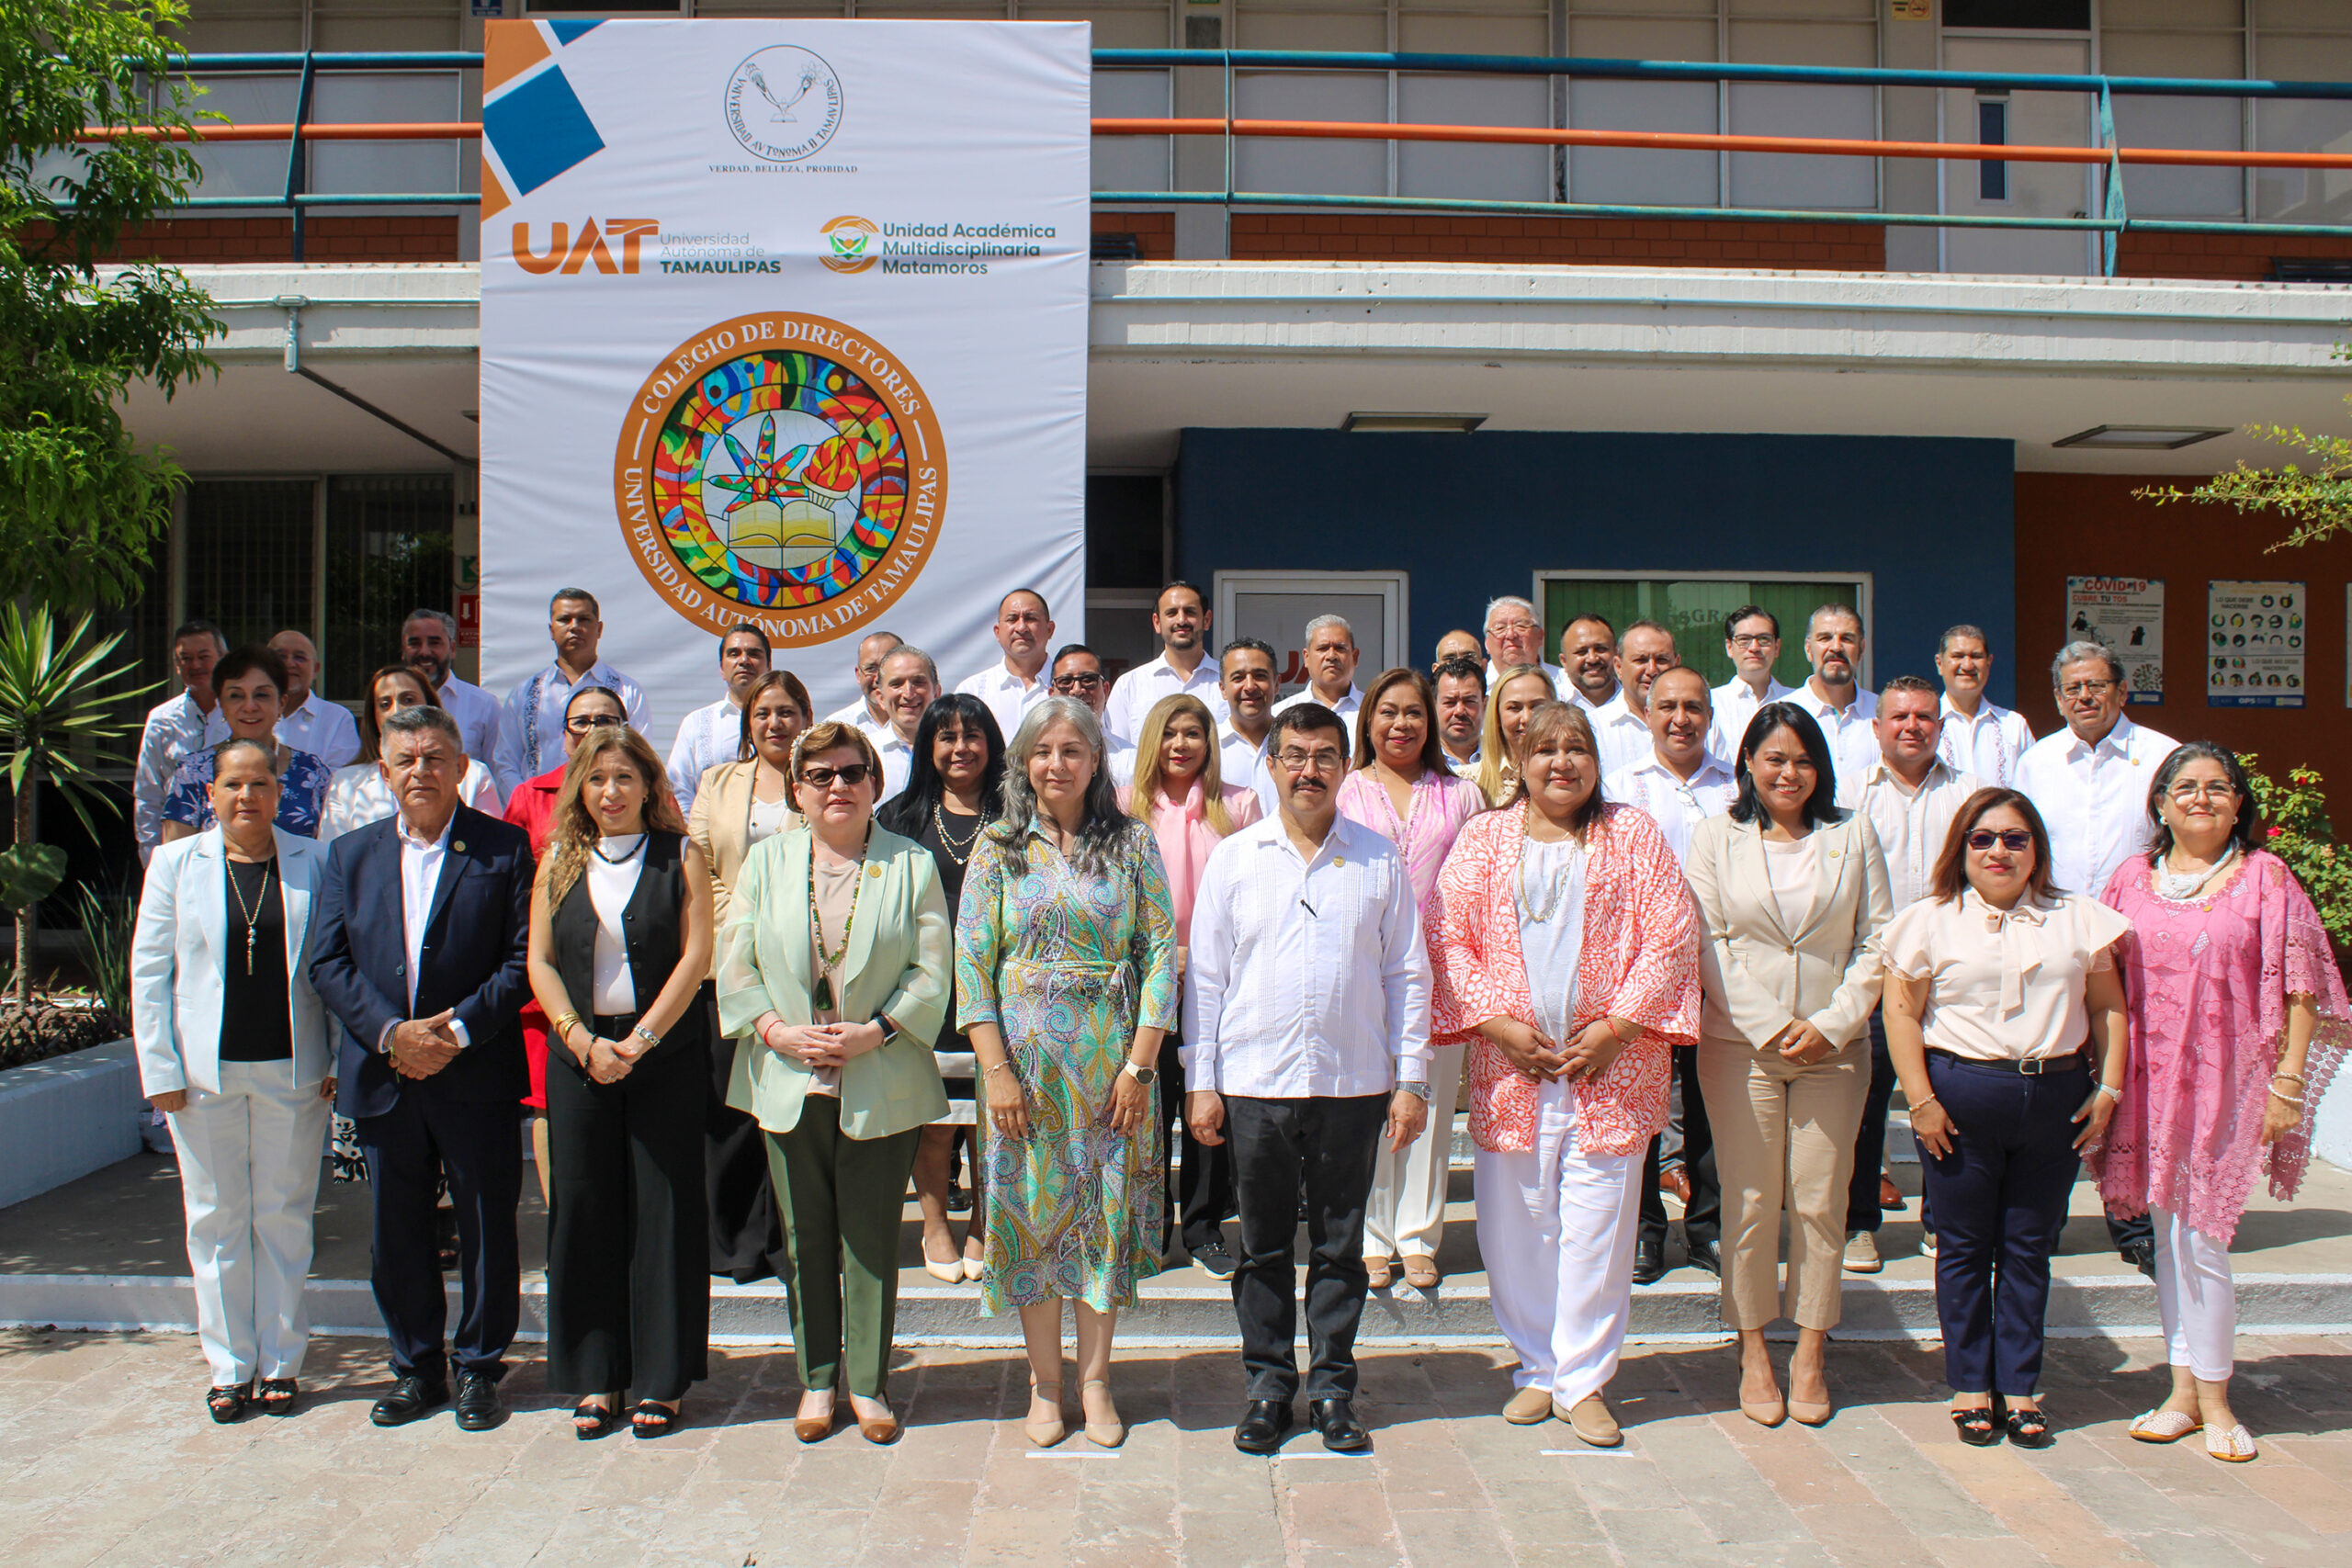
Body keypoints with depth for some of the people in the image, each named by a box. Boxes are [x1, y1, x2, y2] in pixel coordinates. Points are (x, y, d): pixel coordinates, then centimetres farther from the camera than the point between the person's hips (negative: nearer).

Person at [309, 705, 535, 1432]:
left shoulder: (506, 848, -1)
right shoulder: (351, 854, 10)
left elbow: (525, 958, -7)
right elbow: (328, 963, 3)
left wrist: (458, 1028, -16)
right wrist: (390, 1032, -11)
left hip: (476, 1076, -3)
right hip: (382, 1077, 3)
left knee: (486, 1229, 6)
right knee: (397, 1233, 12)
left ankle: (479, 1368, 21)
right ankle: (415, 1368, 28)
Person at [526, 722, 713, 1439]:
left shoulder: (680, 857, 2)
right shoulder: (559, 861, 9)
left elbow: (695, 955, -6)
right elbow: (540, 961, 5)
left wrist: (640, 1039, -13)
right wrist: (583, 1040, -9)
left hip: (666, 1053, -2)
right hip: (577, 1052, 3)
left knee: (664, 1211, 2)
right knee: (584, 1211, 6)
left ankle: (661, 1379, 13)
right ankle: (595, 1377, 18)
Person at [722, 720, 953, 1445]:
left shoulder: (912, 864, 2)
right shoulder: (767, 862, 9)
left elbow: (931, 972, -3)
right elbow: (734, 965, 5)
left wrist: (876, 1031, -15)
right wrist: (778, 1031, -9)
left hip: (882, 1087, -2)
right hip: (788, 1085, 2)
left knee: (872, 1238, 5)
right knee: (806, 1238, 10)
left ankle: (868, 1382, 20)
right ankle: (817, 1380, 25)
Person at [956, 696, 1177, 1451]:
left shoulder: (1132, 844, 2)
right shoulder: (997, 848, 3)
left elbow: (1162, 949, -2)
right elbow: (972, 962, -2)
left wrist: (1140, 1062, -9)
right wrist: (996, 1069, -10)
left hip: (1112, 1061, 0)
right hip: (1026, 1058, 0)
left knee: (1107, 1211, 5)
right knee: (1033, 1210, 5)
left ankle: (1095, 1378, 20)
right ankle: (1045, 1382, 19)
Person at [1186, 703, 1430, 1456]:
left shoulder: (1381, 860, 4)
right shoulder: (1234, 858, 4)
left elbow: (1408, 975, 6)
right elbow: (1205, 976, 5)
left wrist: (1411, 1080, 2)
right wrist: (1199, 1081, 0)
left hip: (1354, 1084, 0)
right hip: (1255, 1081, 0)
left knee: (1340, 1245, 9)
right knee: (1263, 1244, 9)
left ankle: (1332, 1386, 23)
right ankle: (1268, 1385, 23)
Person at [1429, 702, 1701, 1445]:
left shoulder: (1633, 834, 7)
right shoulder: (1484, 839, 9)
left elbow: (1672, 938, 0)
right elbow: (1449, 938, 3)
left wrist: (1616, 1028, -8)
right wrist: (1498, 1023, -8)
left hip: (1610, 1068, -1)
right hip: (1510, 1067, 1)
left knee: (1598, 1225, 1)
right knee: (1515, 1223, 6)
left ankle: (1584, 1379, 15)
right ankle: (1537, 1369, 23)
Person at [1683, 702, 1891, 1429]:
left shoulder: (1852, 836, 8)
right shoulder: (1716, 836, 4)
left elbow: (1875, 940, 5)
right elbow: (1707, 944, -2)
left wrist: (1833, 1023, -7)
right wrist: (1774, 1028, -9)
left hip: (1834, 1045, 1)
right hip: (1740, 1044, -1)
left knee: (1822, 1202, 4)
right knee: (1750, 1202, 1)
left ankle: (1809, 1355, 17)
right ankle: (1753, 1355, 14)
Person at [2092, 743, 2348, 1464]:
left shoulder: (2265, 877, -1)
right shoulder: (2132, 878, 8)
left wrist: (2288, 1081, -8)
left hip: (2229, 1079, -3)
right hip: (2150, 1079, 4)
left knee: (2199, 1236, -3)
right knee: (2169, 1235, 10)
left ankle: (2211, 1396, 14)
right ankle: (2185, 1390, 21)